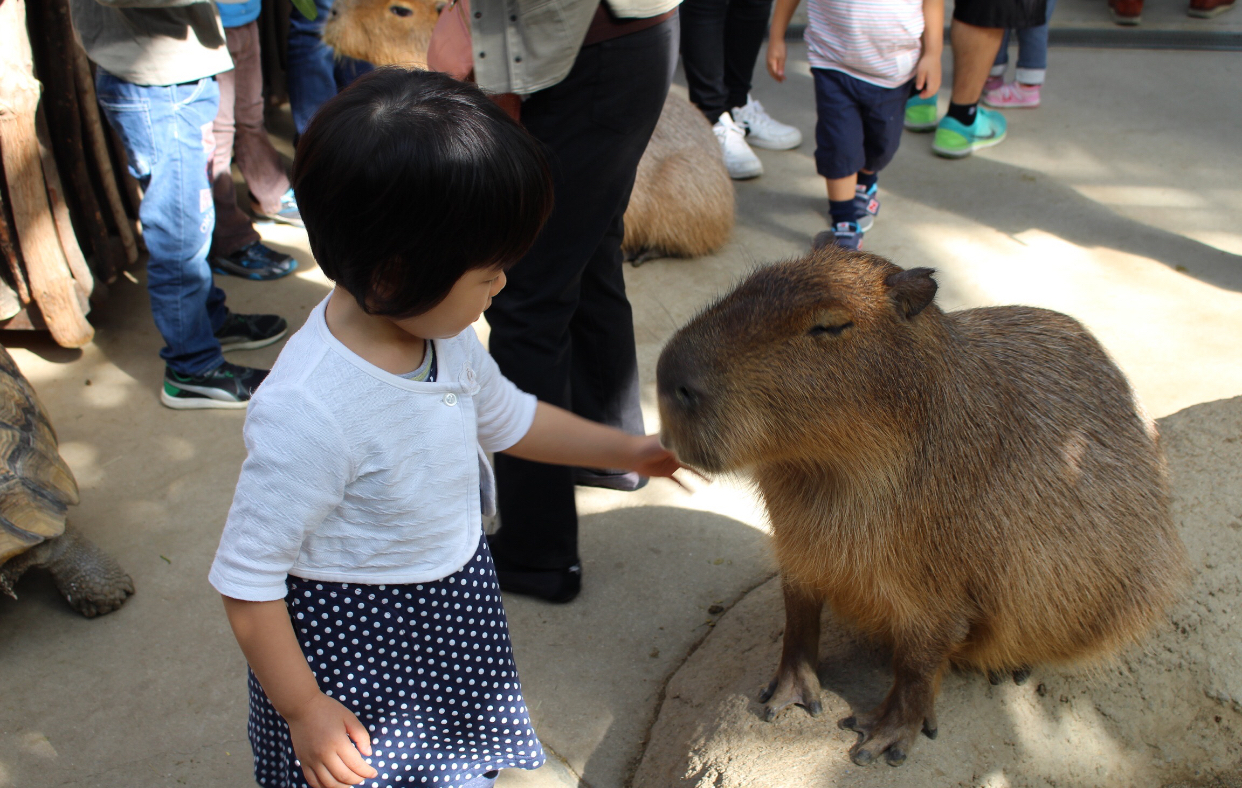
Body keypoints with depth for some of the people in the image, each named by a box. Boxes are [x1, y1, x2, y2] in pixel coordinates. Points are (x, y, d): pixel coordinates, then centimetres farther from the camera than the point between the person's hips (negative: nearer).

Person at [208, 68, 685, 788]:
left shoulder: (442, 332, -10)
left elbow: (507, 417, 12)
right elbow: (247, 578, -24)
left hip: (452, 612, 7)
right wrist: (302, 710, -17)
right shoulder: (309, 412, -35)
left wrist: (627, 449, 16)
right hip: (352, 643, -7)